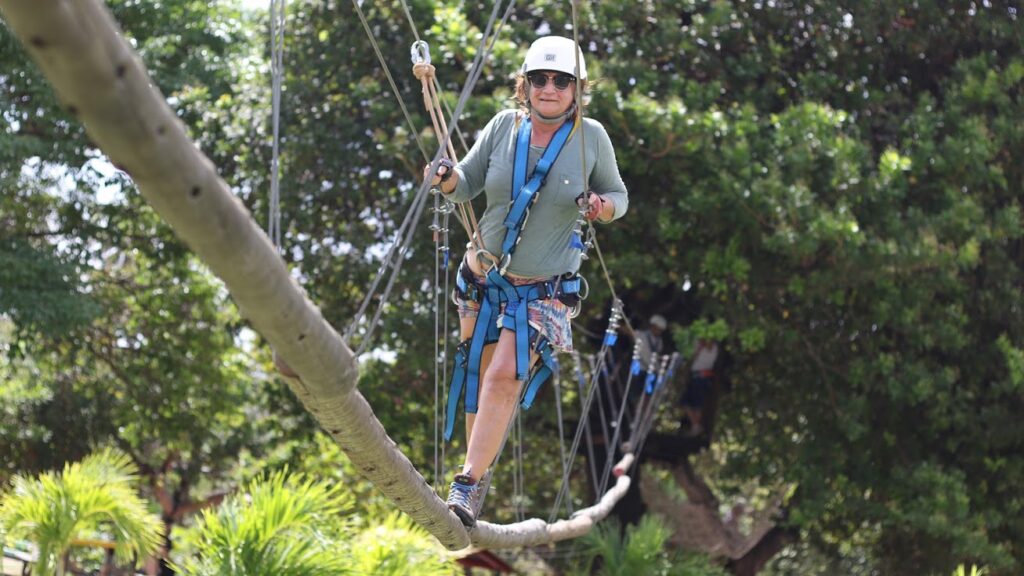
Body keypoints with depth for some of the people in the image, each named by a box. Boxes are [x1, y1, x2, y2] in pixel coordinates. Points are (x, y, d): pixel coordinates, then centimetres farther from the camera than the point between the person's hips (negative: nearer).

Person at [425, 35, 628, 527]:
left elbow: (617, 195, 6)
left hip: (544, 290, -3)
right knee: (479, 376, 7)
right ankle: (478, 468, 25)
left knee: (504, 376, -16)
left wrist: (603, 206, -17)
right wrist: (447, 179, -20)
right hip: (483, 276, 3)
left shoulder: (591, 136, -7)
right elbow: (468, 184, 4)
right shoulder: (504, 126, -3)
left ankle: (467, 486, -15)